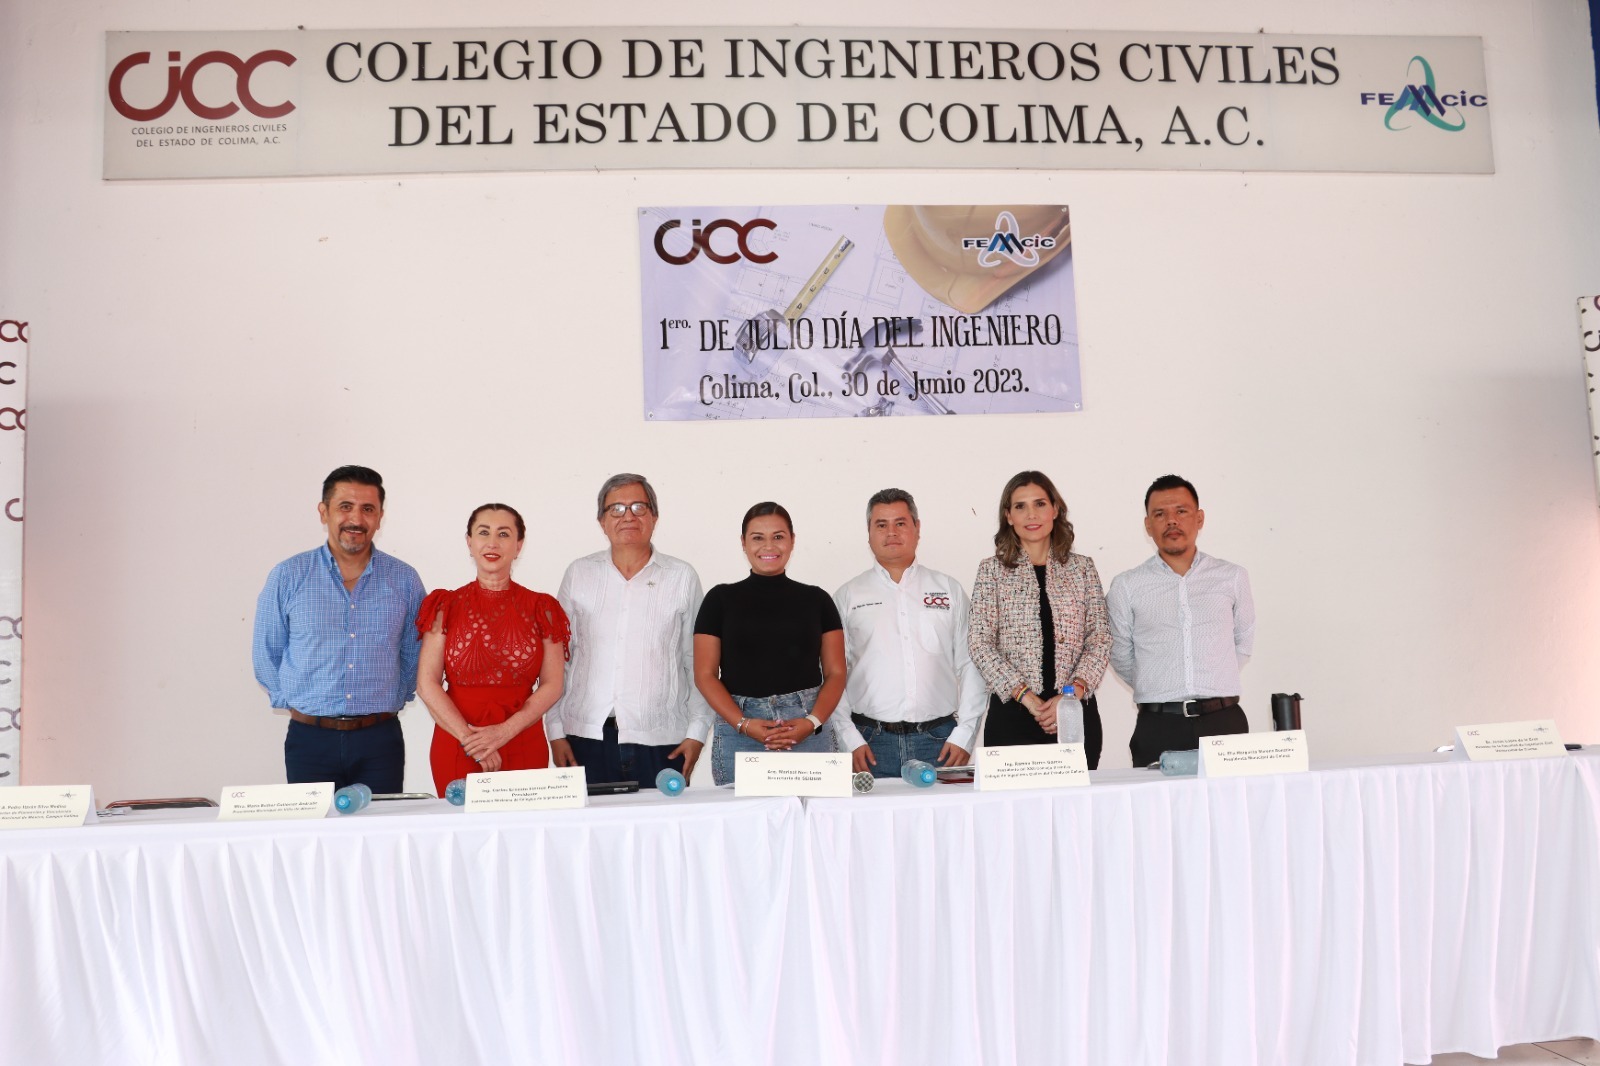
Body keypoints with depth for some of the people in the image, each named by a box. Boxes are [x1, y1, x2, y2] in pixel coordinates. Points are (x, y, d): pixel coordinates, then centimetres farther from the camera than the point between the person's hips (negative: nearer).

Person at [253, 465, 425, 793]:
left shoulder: (404, 580, 3)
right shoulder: (288, 577, 1)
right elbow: (266, 653, 8)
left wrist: (392, 702, 5)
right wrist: (293, 703, 3)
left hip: (380, 741, 1)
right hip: (310, 740, 0)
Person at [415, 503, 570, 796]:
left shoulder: (540, 609, 6)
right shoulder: (446, 606, 5)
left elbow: (552, 685, 1)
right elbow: (427, 684, -2)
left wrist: (505, 731, -12)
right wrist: (470, 739, -12)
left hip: (524, 747, 0)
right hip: (456, 747, 0)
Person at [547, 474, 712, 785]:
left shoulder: (682, 578, 6)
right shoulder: (579, 575, 8)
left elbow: (698, 663, 7)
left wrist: (697, 732, 1)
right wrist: (556, 731, 6)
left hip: (661, 742, -1)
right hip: (588, 736, 1)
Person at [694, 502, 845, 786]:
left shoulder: (816, 600, 11)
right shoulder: (721, 599, 8)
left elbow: (835, 673, 8)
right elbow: (705, 675, 3)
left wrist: (813, 722, -9)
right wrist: (743, 724, -11)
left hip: (809, 733, 1)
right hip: (739, 737, -1)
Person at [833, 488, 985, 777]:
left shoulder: (950, 590, 12)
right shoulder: (848, 596, 9)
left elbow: (970, 666, 8)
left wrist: (964, 735, 0)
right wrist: (850, 740, -4)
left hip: (940, 742, 1)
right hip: (871, 743, -1)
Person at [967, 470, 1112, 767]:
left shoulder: (1082, 568, 10)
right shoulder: (992, 570, 5)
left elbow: (1100, 637, 4)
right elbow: (980, 642, -3)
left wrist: (1073, 693, -11)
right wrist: (1027, 697, -12)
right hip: (1012, 714, -1)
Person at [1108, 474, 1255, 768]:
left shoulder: (1232, 577, 8)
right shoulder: (1126, 586, 3)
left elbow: (1243, 642, 19)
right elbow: (1121, 658, 12)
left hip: (1224, 720, 1)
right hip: (1158, 727, -1)